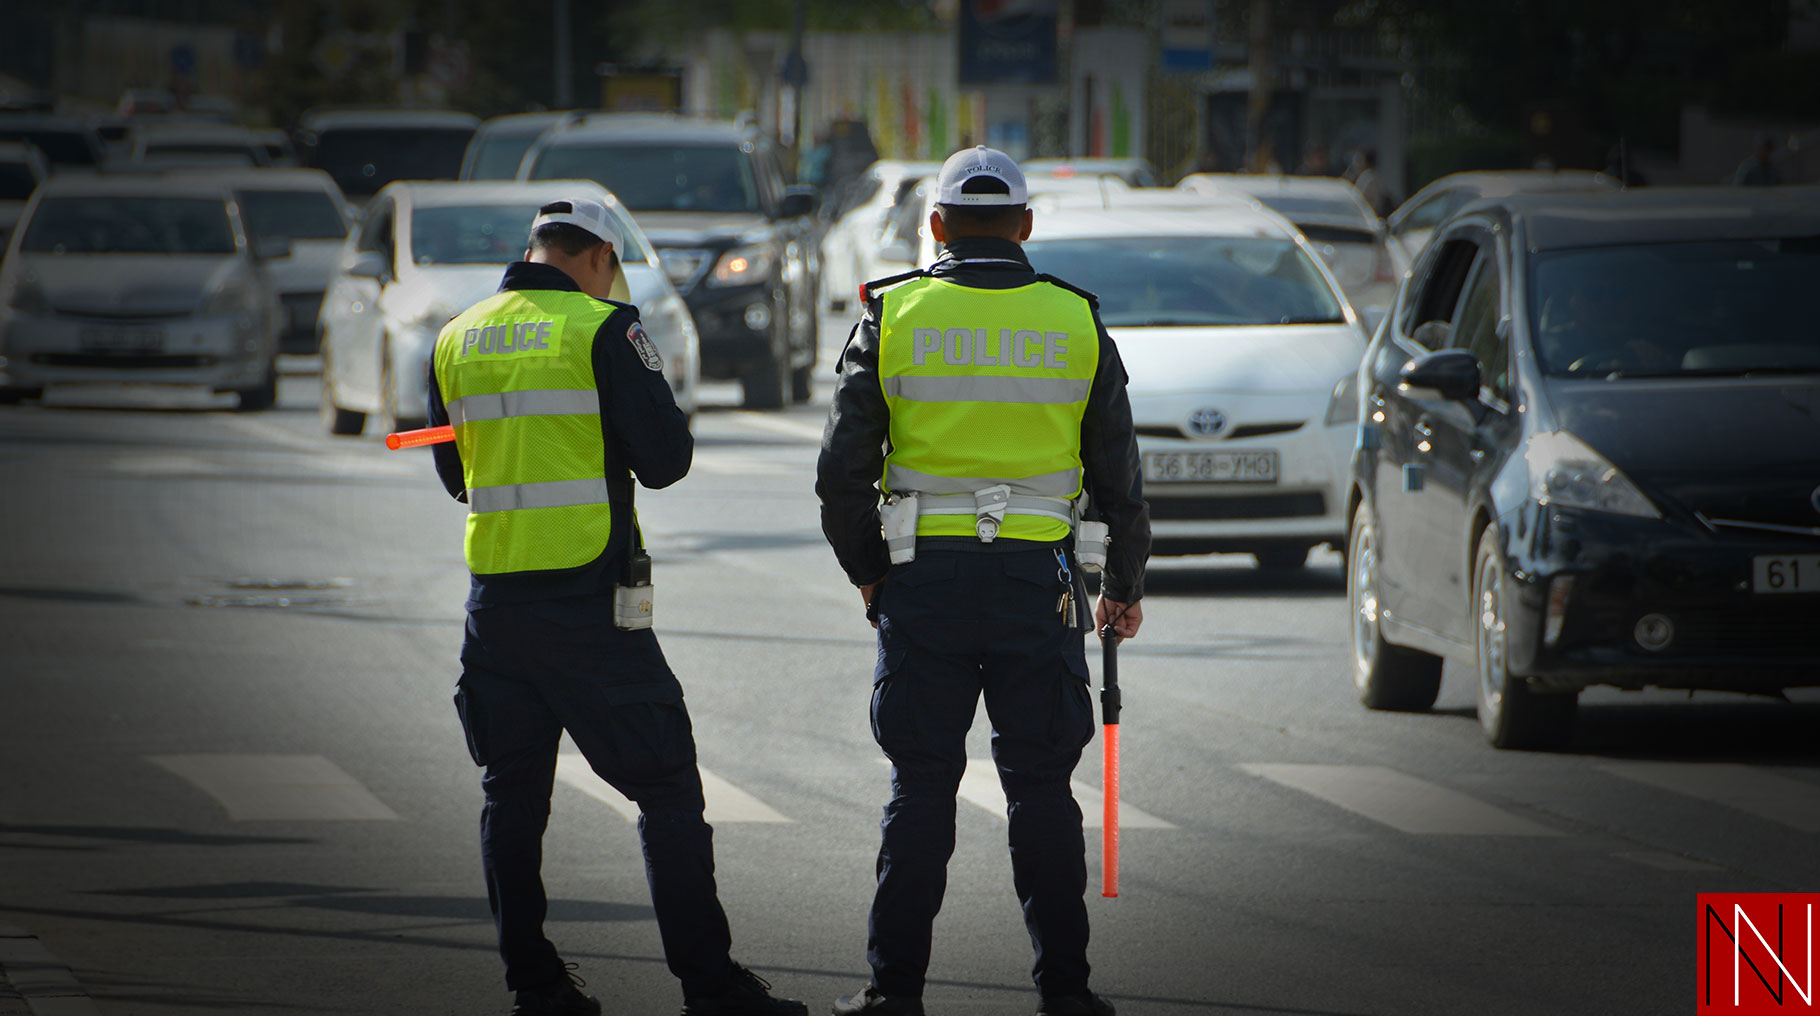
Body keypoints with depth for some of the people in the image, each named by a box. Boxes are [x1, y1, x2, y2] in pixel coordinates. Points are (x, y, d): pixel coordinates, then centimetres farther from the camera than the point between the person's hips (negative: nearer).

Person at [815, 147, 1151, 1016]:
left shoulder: (892, 318, 0)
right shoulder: (1075, 323, 3)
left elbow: (841, 473, -1)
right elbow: (1119, 479, 7)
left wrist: (868, 575, 13)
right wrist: (1124, 585, 20)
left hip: (924, 583, 0)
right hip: (1037, 584, 0)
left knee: (922, 784, 6)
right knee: (1041, 786, 8)